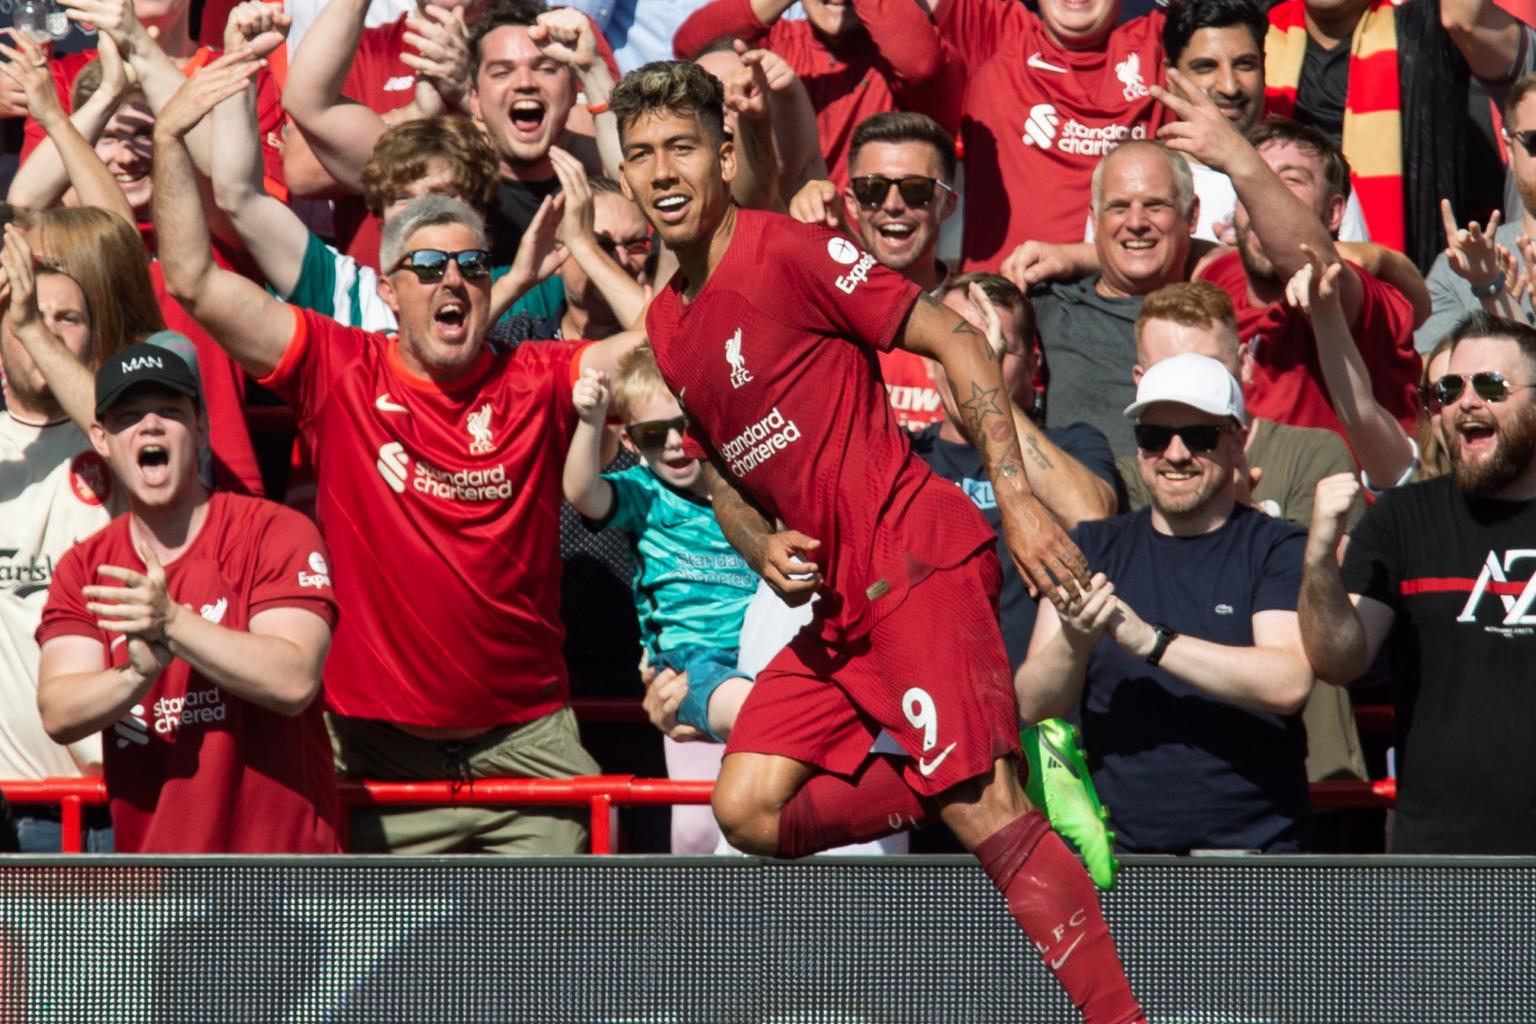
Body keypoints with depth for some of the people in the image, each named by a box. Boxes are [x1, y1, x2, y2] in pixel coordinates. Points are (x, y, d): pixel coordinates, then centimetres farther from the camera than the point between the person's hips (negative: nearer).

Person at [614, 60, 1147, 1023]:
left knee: (985, 807, -19)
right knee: (748, 809, 0)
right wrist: (764, 550, 2)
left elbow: (957, 340, -10)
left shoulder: (788, 250, -9)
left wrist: (1018, 498, -18)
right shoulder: (665, 326, 14)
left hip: (916, 561, -9)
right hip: (831, 599, 9)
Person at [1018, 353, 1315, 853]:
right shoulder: (1093, 548, 15)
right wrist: (1074, 642, -15)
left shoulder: (1278, 549, 6)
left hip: (1249, 844, -3)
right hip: (1112, 846, 3)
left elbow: (1289, 682, -12)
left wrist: (1149, 640, -17)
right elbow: (1035, 707, 6)